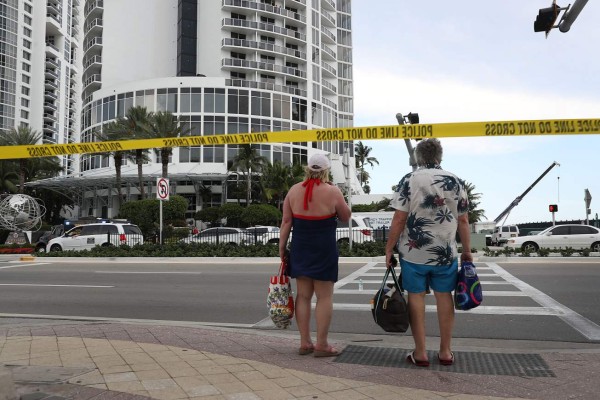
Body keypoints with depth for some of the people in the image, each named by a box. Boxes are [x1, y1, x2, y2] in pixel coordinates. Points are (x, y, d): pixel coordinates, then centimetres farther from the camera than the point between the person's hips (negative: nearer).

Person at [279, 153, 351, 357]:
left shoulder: (294, 190, 1)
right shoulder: (332, 191, -10)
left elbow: (286, 222, 1)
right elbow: (346, 217, 3)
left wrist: (282, 248, 7)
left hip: (300, 248, 4)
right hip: (324, 250, -4)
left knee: (303, 295, 11)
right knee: (324, 296, 3)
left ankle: (305, 342, 17)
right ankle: (321, 345, 7)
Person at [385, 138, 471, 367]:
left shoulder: (409, 180, -7)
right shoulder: (455, 181, 2)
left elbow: (399, 219, -11)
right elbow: (463, 221, 3)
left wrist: (389, 248, -3)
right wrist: (467, 251, 12)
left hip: (414, 252, -2)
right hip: (446, 252, 3)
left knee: (416, 297, 7)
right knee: (444, 296, 12)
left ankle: (420, 353, 13)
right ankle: (445, 352, 21)